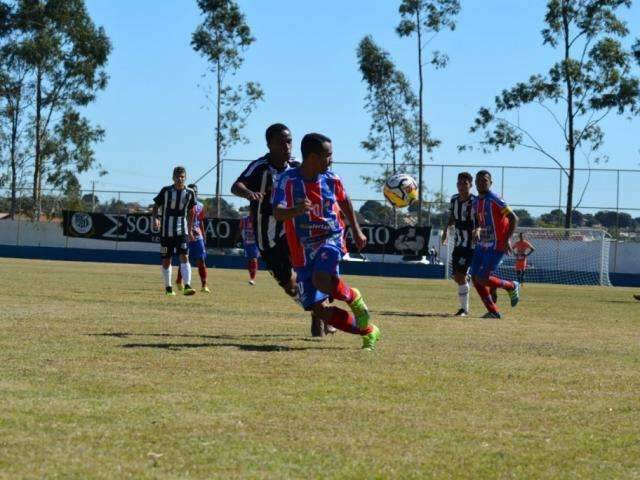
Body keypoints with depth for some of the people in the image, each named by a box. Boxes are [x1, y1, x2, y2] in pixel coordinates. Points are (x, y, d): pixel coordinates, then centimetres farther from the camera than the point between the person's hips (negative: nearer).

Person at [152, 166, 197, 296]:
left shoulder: (189, 193, 2)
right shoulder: (166, 191, -3)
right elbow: (156, 206, 3)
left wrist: (190, 230, 14)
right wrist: (155, 218, -16)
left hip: (182, 230, 0)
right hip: (166, 230, 0)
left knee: (184, 256, -15)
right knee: (166, 260, 6)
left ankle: (187, 286, -23)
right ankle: (168, 287, 19)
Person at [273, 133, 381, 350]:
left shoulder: (331, 179, -1)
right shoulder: (287, 180, -12)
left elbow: (344, 202, 20)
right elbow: (278, 213, -24)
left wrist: (356, 231, 25)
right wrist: (296, 211, -45)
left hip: (330, 238, 0)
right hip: (302, 249, 0)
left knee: (321, 279, -35)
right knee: (320, 310, -5)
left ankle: (353, 298, -3)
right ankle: (368, 332, 13)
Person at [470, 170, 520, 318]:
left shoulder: (494, 200, -15)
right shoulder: (476, 202, 10)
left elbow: (513, 218, -18)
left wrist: (508, 239, -25)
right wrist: (477, 230, -3)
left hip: (496, 246, -8)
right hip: (481, 246, 8)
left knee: (482, 278, -12)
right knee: (475, 278, 1)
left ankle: (512, 287, 13)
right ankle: (493, 311, 9)